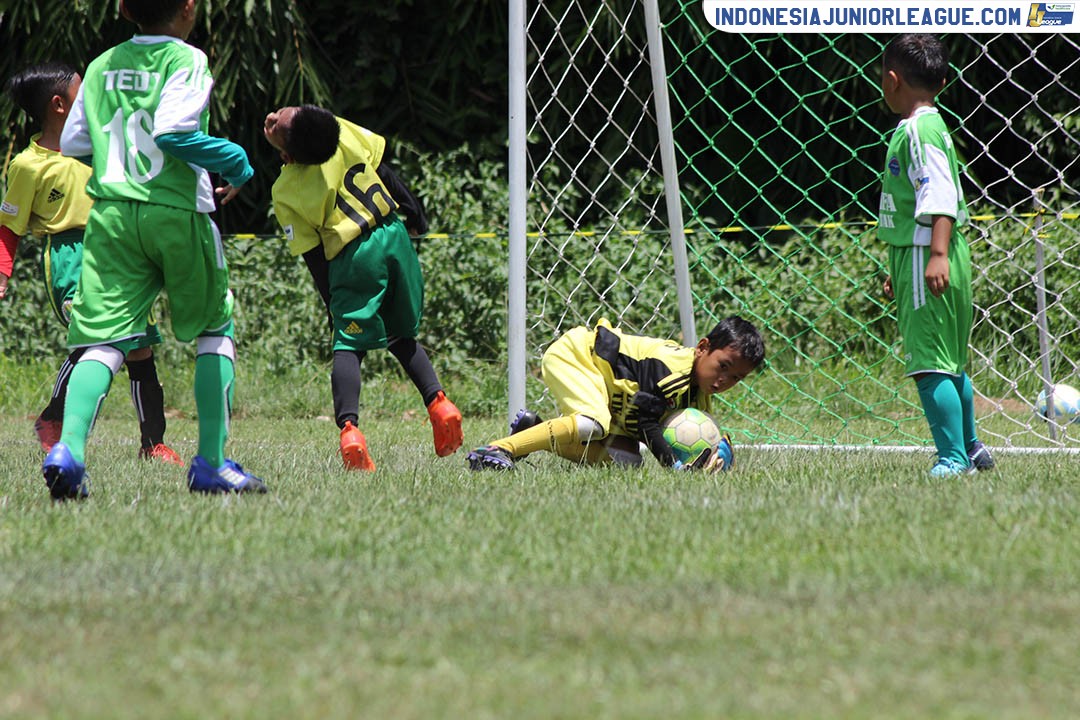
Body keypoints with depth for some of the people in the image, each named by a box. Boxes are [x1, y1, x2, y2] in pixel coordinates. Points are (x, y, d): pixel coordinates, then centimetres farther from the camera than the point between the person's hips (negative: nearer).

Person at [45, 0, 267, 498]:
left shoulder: (101, 66, 12)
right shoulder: (186, 60, -6)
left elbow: (71, 144, 14)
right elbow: (172, 132, -19)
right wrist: (235, 161, -6)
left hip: (110, 214, 4)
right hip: (177, 214, -4)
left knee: (104, 340, -2)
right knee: (214, 332, 14)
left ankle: (69, 447, -26)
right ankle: (212, 464, 10)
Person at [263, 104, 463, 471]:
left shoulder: (284, 194, -9)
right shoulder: (341, 131, -3)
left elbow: (313, 257, -4)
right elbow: (384, 170, 6)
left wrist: (333, 303, 5)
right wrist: (414, 210, 19)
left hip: (351, 260, -4)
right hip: (395, 236, 4)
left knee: (348, 346, 0)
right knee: (401, 337, 21)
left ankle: (348, 425, -24)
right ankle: (437, 400, 2)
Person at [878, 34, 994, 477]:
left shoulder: (918, 131, -13)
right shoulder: (930, 126, 18)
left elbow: (940, 195, -25)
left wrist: (938, 254, -34)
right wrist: (901, 269, 33)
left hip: (924, 258, -10)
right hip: (920, 258, 10)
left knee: (929, 363, -12)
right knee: (950, 363, 20)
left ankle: (953, 458, -14)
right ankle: (970, 449, 32)